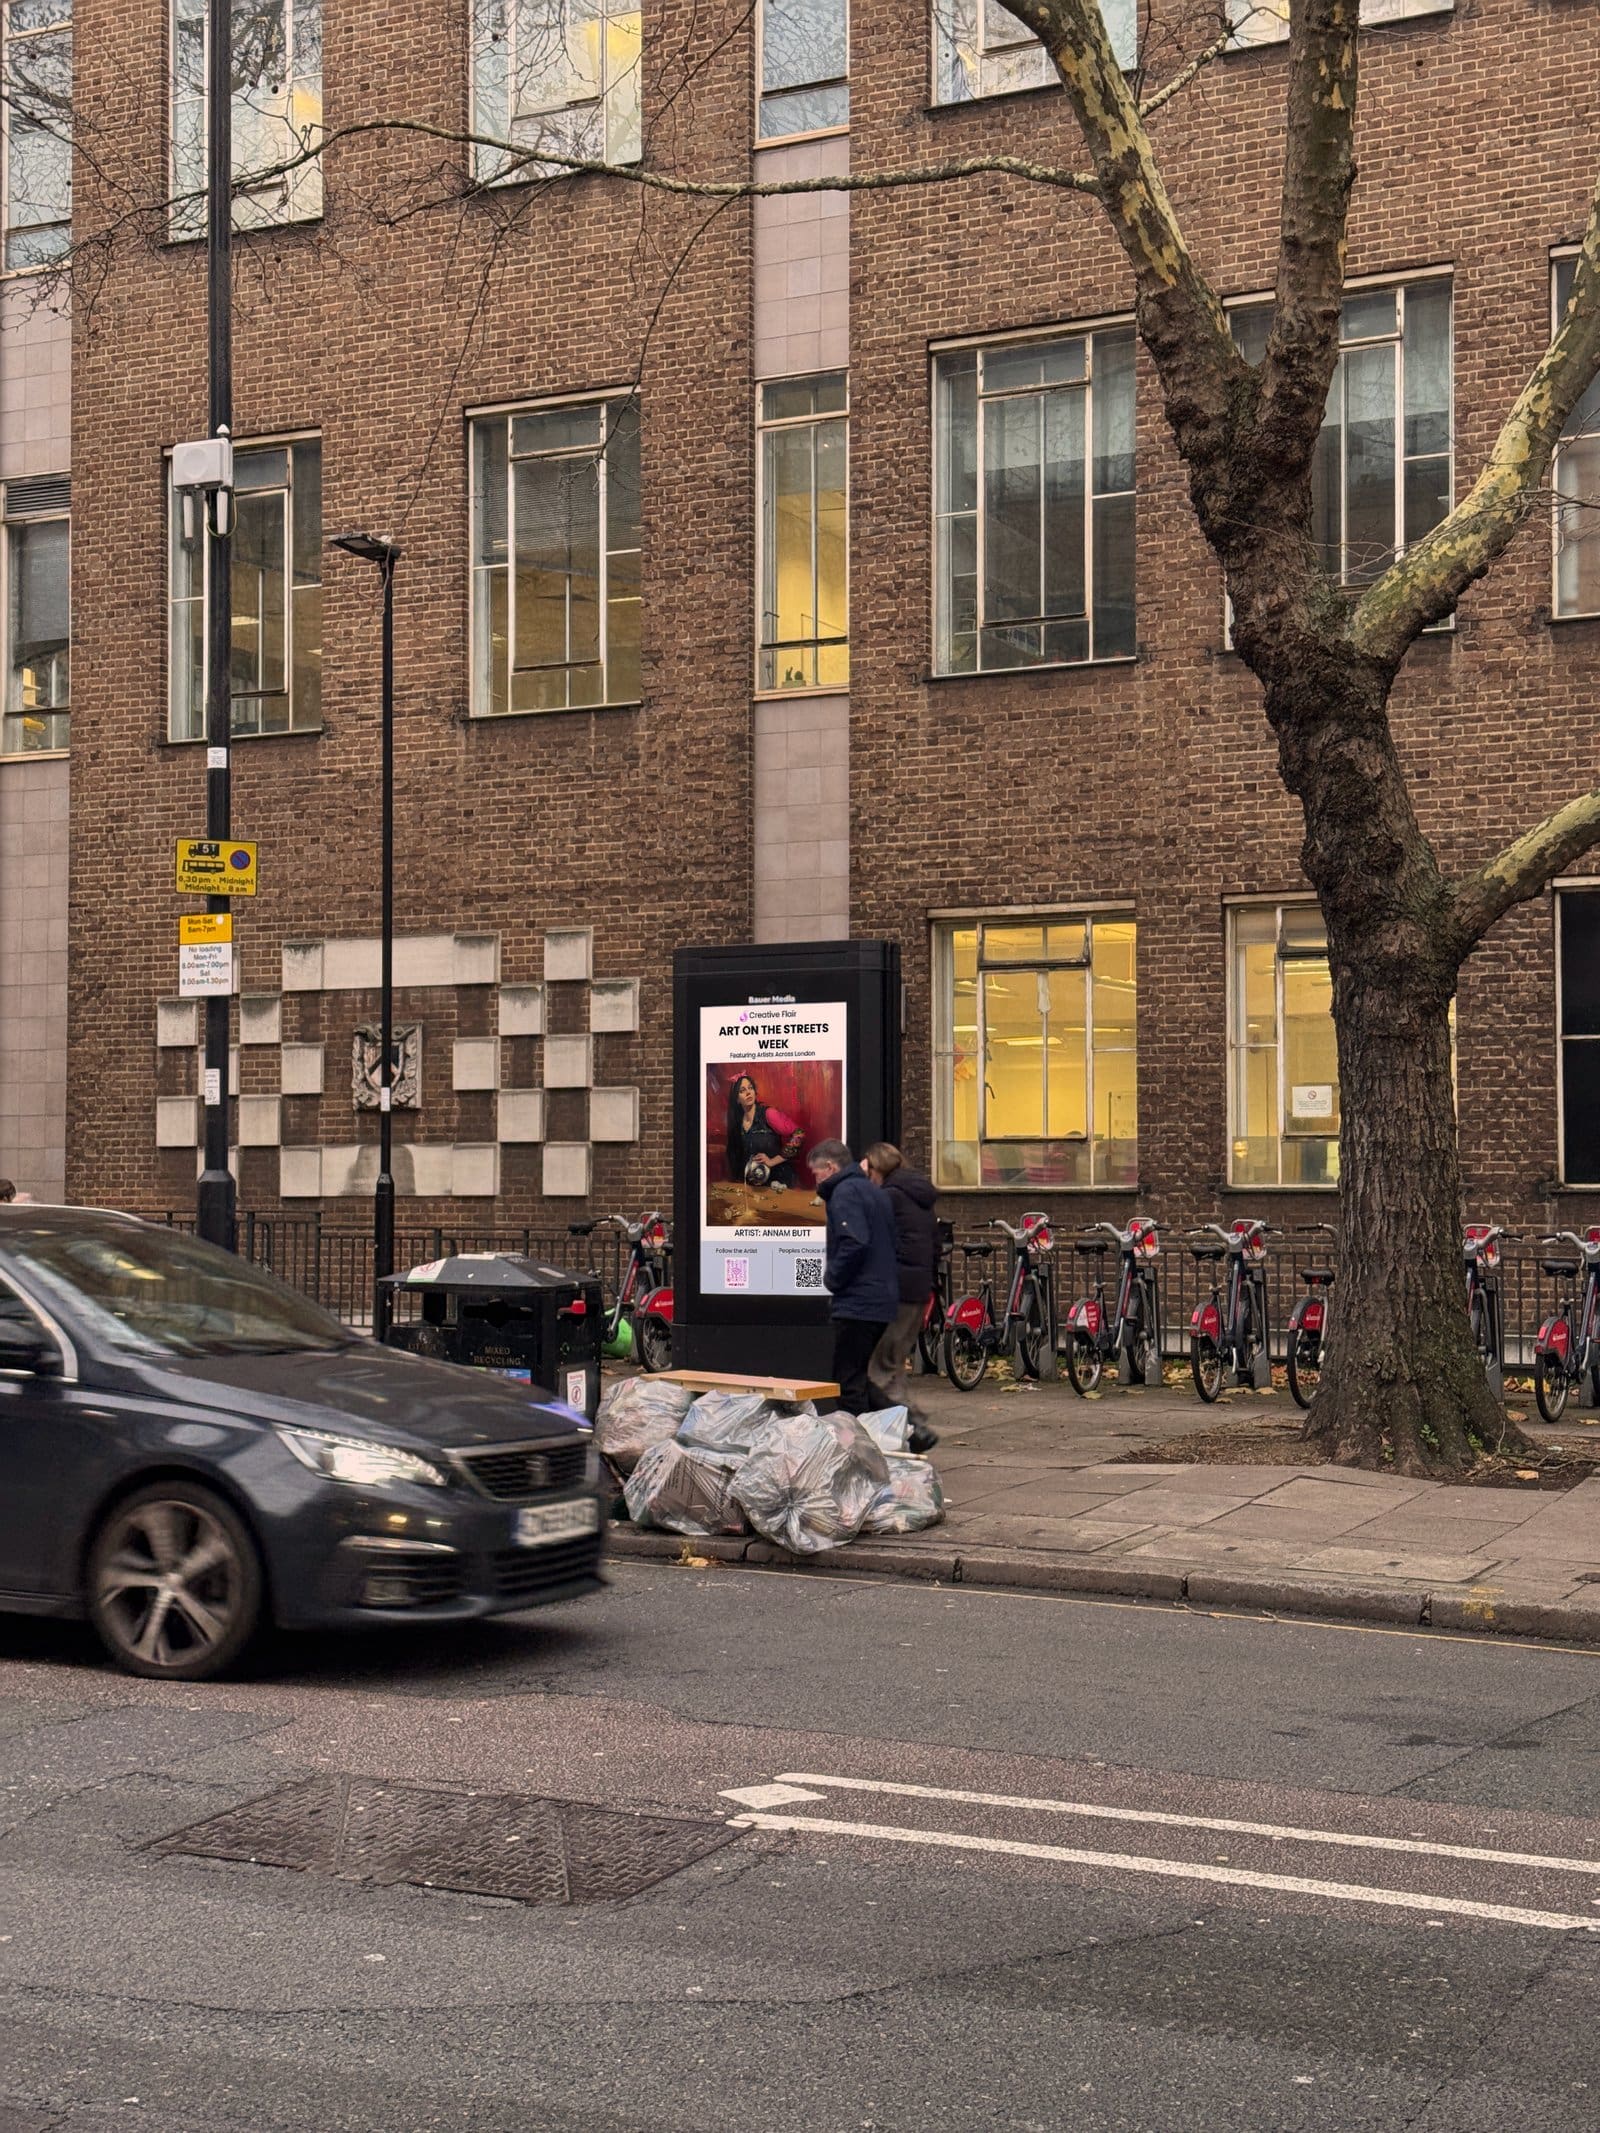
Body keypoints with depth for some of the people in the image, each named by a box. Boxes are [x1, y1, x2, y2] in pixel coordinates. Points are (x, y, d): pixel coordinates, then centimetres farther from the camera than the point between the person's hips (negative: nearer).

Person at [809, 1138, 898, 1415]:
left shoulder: (845, 1192, -10)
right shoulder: (877, 1192, 19)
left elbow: (854, 1243, -24)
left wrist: (832, 1280, -10)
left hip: (857, 1302, -9)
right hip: (885, 1303, 9)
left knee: (850, 1385, -7)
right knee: (873, 1381, 15)